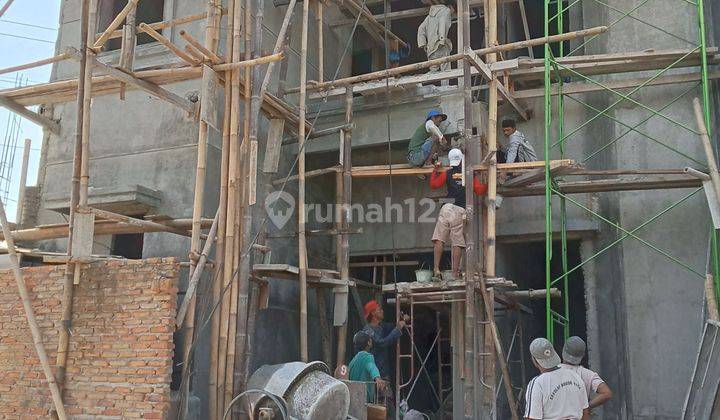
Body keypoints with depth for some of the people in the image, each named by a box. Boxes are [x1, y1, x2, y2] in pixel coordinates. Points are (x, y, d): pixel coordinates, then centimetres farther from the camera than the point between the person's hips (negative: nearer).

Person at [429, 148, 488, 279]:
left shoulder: (447, 173, 9)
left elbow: (433, 185, 16)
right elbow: (479, 190, 5)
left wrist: (436, 171, 27)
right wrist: (487, 184, 22)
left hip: (447, 208, 0)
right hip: (460, 211, 0)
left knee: (439, 239, -3)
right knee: (457, 243, 1)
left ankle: (436, 269, -13)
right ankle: (455, 273, -2)